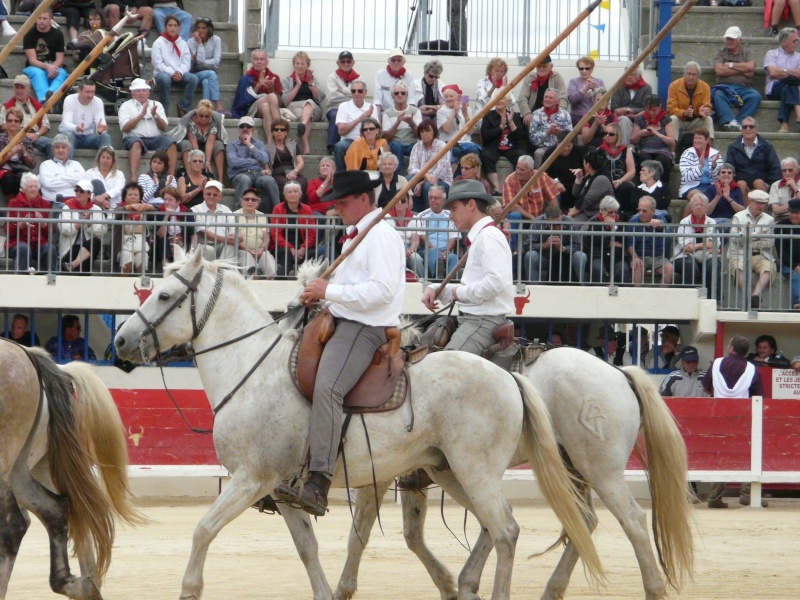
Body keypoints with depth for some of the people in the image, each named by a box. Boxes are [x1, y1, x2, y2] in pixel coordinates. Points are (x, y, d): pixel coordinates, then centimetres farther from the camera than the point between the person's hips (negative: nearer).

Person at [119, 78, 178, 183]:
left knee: (171, 143, -26)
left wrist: (155, 115, -8)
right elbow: (124, 128, -4)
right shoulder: (126, 106, 11)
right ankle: (133, 177, -49)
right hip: (135, 138, -3)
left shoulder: (156, 105, 19)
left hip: (155, 139, 3)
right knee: (136, 143, -38)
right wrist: (141, 115, -9)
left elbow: (164, 128, 10)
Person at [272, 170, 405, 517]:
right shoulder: (356, 237, 24)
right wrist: (320, 297, 12)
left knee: (326, 388, -30)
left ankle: (318, 485, -39)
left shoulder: (381, 237, -8)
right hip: (342, 323, 12)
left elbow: (381, 290, -20)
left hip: (365, 329, -12)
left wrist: (330, 291, -16)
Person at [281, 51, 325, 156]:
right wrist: (298, 85, 1)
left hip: (313, 110, 1)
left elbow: (320, 98, 9)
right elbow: (285, 100, 4)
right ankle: (306, 147, -57)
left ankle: (303, 124, -70)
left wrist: (311, 83, 0)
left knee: (309, 102, -36)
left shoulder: (313, 80, 26)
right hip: (294, 108, -1)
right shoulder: (287, 81, 22)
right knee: (302, 114, -38)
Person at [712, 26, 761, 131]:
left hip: (743, 88, 1)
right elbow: (719, 70, -2)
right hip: (725, 87, -1)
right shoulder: (720, 53, 16)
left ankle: (740, 122, -40)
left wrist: (730, 65, 1)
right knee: (717, 94, -36)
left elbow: (750, 66, -4)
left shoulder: (747, 52, 17)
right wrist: (742, 70, 0)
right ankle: (730, 121, -49)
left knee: (755, 96, -31)